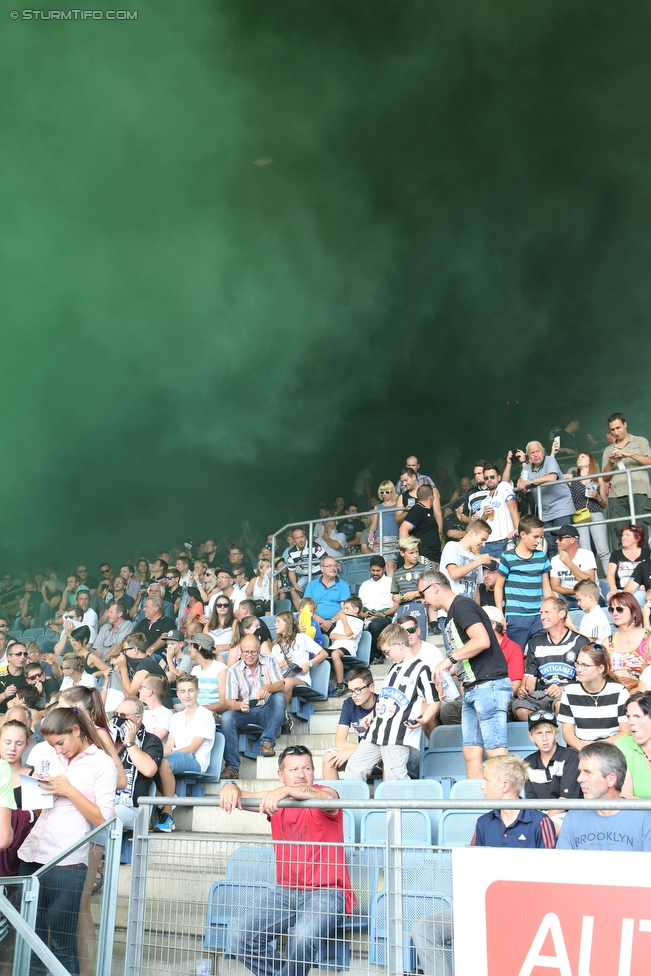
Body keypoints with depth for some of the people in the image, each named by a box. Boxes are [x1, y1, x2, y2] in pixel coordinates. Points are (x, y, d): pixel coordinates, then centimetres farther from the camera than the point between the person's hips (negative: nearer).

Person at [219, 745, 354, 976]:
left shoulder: (327, 795, -6)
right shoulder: (275, 801, 9)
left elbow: (325, 797, -31)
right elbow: (242, 797, -4)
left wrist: (285, 791, -47)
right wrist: (231, 788, -29)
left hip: (326, 892, -5)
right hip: (285, 891, 5)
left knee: (302, 936, -33)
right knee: (241, 939, -13)